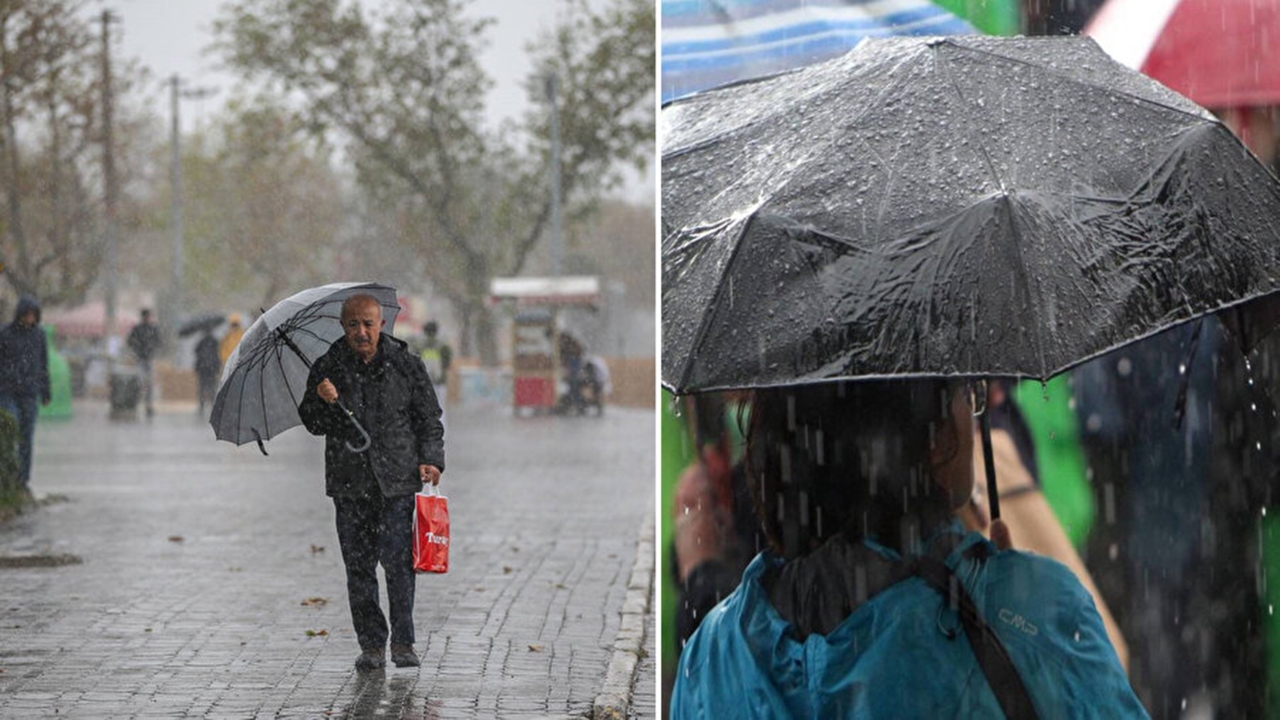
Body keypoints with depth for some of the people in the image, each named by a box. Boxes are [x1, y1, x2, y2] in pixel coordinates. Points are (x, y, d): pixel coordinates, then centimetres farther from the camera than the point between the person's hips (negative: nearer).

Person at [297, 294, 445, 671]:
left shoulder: (406, 364, 4)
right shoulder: (328, 368, 5)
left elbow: (429, 418, 10)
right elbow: (313, 424, 8)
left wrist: (430, 460, -2)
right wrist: (322, 402, -13)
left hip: (397, 481, -1)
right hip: (349, 481, 2)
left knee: (398, 561, -8)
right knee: (359, 566, 2)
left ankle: (403, 642, 3)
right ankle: (371, 644, 11)